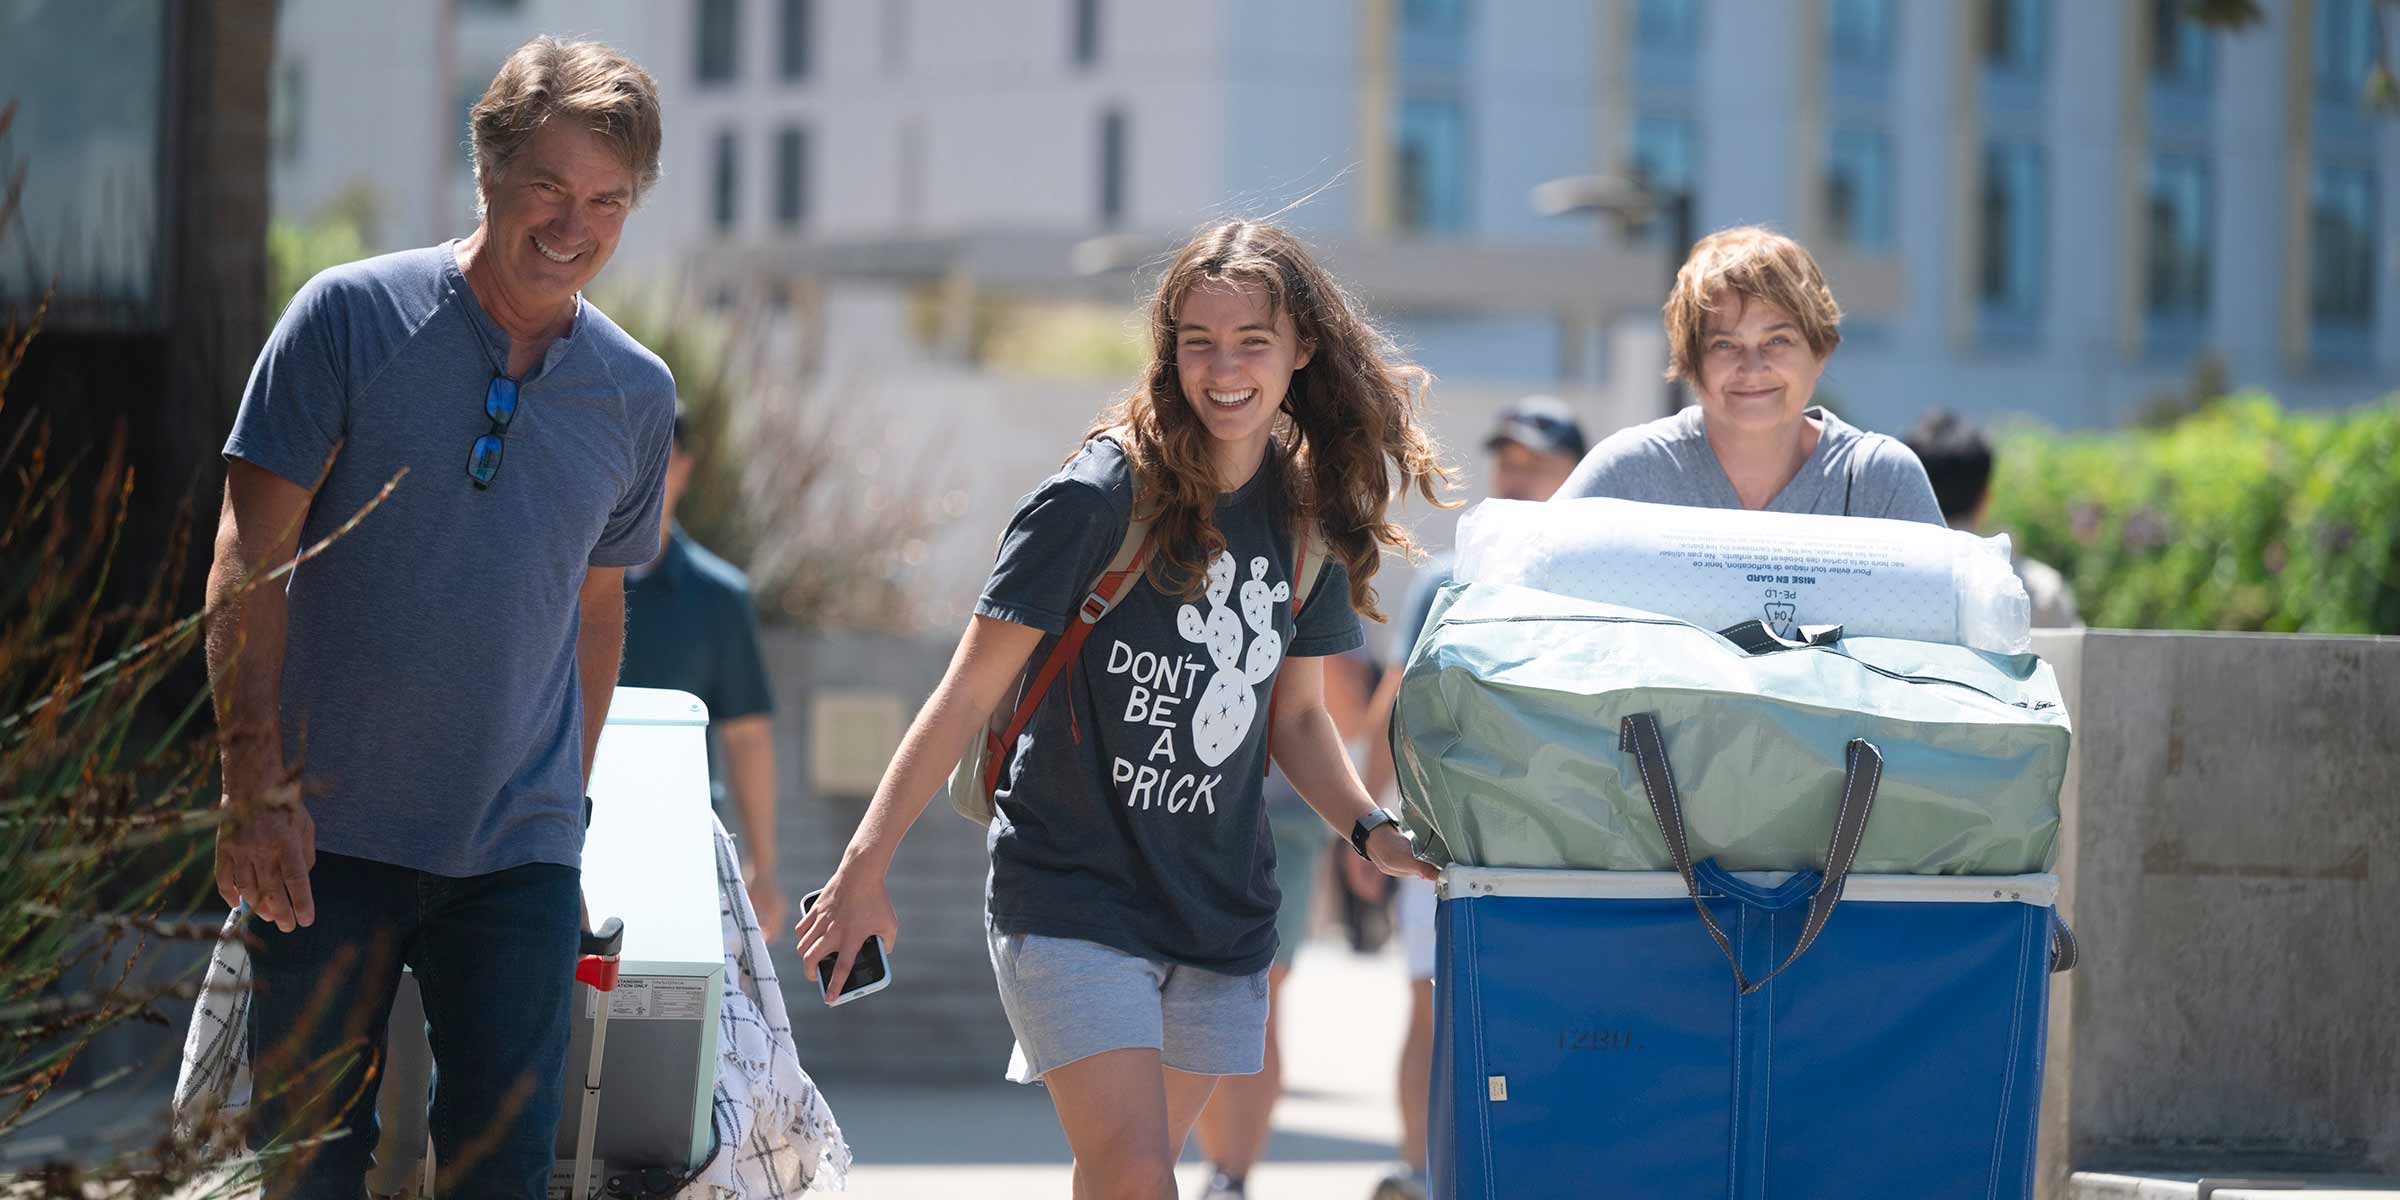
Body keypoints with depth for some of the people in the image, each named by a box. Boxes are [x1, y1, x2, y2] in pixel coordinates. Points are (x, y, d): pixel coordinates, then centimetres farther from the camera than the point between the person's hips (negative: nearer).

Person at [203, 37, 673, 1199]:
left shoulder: (636, 394, 7)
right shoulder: (352, 317, -4)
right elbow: (248, 560, -6)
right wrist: (257, 787, -14)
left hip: (519, 854, 2)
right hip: (328, 838, -2)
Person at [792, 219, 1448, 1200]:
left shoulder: (1309, 520, 5)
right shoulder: (1098, 500, -12)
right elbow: (972, 691, -11)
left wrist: (1369, 831, -2)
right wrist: (864, 870, -14)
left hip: (1222, 915, 5)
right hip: (1074, 895, -5)